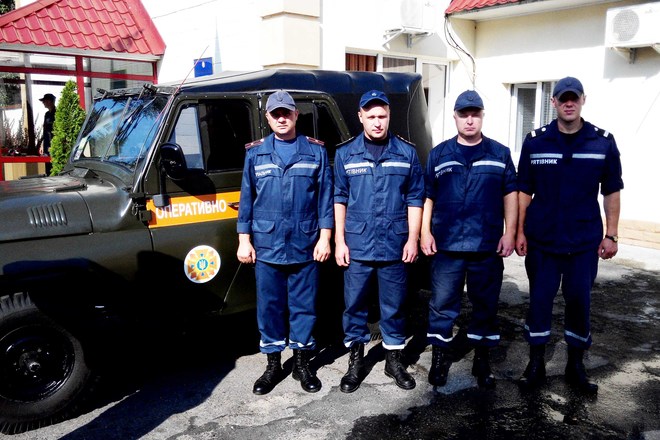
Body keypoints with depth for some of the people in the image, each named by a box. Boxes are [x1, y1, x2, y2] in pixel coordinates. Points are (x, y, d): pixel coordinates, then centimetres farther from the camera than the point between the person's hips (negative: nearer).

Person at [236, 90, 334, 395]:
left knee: (304, 306, 8)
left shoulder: (315, 151, 4)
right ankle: (273, 366, 23)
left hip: (305, 247, -1)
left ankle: (302, 363, 24)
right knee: (269, 307, 8)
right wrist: (244, 241, 3)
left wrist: (324, 238, -2)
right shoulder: (255, 153, 7)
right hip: (266, 247, 1)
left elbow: (325, 196, 3)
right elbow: (246, 198, 8)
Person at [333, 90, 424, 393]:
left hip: (395, 247, 0)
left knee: (394, 307, 10)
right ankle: (355, 361, 23)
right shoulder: (345, 154, 4)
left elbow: (415, 199, 5)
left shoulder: (406, 153, 4)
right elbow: (339, 199, 5)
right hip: (356, 247, 0)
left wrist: (413, 239, -1)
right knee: (354, 305, 7)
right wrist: (339, 241, 0)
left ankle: (394, 359, 27)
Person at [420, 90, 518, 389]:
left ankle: (482, 359, 25)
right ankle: (440, 357, 20)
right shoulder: (439, 154, 8)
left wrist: (509, 232, -2)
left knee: (486, 304, 10)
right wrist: (425, 232, -1)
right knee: (442, 304, 5)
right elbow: (427, 196, 7)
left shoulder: (500, 153, 8)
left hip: (488, 246, 1)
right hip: (446, 244, 0)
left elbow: (510, 194, 7)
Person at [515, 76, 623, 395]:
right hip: (542, 240, 0)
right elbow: (524, 190, 3)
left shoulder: (603, 142, 1)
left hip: (585, 241, 0)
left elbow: (611, 192, 5)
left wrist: (611, 235, 1)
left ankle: (575, 366, 26)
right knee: (539, 299, 6)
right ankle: (536, 364, 21)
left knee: (579, 301, 9)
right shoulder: (535, 141, 1)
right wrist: (520, 232, 0)